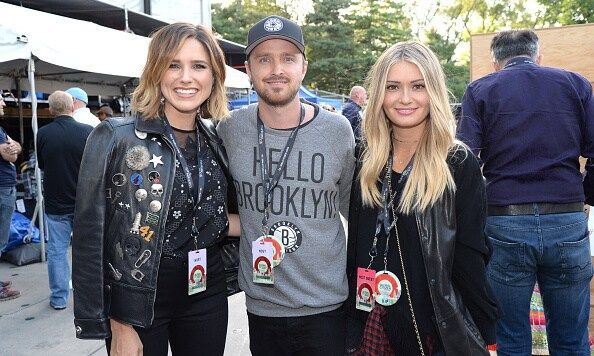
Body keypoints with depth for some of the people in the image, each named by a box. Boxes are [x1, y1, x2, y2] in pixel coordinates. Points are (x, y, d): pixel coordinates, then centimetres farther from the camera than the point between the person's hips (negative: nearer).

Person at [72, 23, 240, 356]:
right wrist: (117, 324, -12)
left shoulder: (216, 142, 2)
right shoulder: (115, 137, -13)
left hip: (206, 295, 5)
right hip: (138, 300, -4)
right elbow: (91, 234, -12)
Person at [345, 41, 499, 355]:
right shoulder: (364, 158, 0)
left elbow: (470, 257, -8)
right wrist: (351, 313, 8)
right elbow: (355, 245, 6)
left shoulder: (459, 164, -10)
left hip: (438, 328, -3)